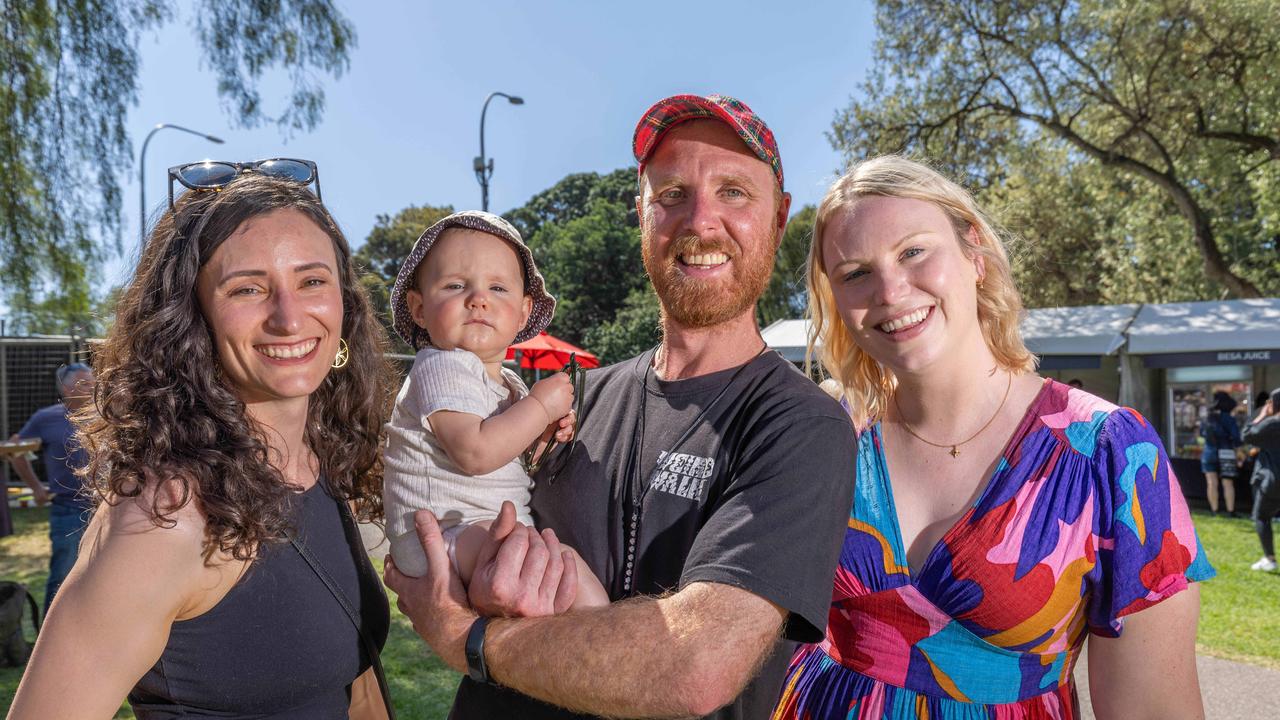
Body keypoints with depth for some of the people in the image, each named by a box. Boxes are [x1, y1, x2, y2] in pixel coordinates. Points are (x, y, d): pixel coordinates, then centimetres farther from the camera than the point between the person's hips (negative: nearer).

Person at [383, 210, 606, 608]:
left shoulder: (508, 382, 16)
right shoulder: (441, 368, -13)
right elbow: (475, 452, -25)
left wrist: (544, 434, 8)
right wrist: (541, 405, -16)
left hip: (494, 534, 10)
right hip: (442, 537, -10)